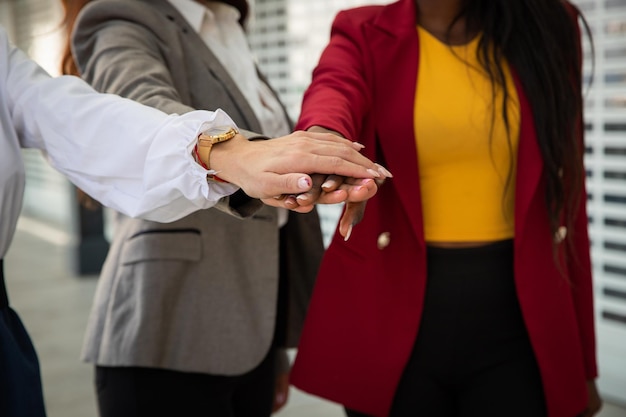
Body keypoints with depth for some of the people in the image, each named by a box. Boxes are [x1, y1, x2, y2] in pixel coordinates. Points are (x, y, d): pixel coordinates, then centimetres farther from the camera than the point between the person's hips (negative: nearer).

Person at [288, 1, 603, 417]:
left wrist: (582, 356, 4)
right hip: (396, 309, 0)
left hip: (516, 317, 1)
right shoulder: (365, 35, 1)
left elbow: (564, 191, 4)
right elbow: (333, 92, -23)